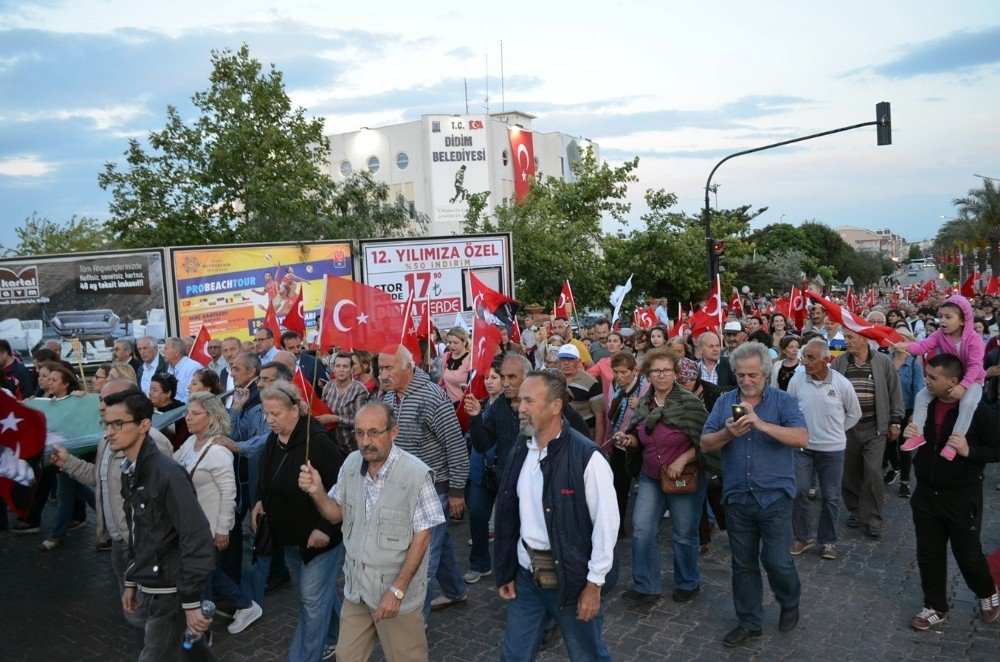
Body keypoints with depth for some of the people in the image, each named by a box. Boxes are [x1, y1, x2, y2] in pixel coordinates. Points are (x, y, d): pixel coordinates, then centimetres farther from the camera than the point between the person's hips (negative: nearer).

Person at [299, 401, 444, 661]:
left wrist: (397, 590, -17)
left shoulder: (416, 474, -21)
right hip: (356, 586, 5)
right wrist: (317, 492, -13)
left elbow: (422, 537, -17)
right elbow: (337, 514, 7)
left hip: (396, 590, -5)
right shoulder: (351, 464, -3)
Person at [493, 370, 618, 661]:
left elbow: (606, 523, -16)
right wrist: (505, 572, 9)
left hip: (572, 577, -5)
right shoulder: (520, 453, 2)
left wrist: (594, 584, -14)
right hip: (526, 574, 5)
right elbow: (508, 516, 8)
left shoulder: (586, 457, -18)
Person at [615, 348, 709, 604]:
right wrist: (628, 439, -7)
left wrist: (682, 460, -22)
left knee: (684, 534, 10)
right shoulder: (644, 403, 1)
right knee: (641, 530, 1)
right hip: (650, 478, 5)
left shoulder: (689, 402, -14)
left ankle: (688, 584, 32)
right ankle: (646, 587, 14)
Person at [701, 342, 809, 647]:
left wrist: (762, 424, -31)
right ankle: (749, 622, 30)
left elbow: (802, 438, -20)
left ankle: (790, 603, 34)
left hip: (774, 497, -3)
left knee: (777, 561, 2)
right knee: (743, 564, 13)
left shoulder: (783, 401, -5)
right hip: (737, 498, 3)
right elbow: (705, 444, -1)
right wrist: (728, 433, -21)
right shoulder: (724, 402, 3)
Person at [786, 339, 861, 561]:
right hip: (802, 447, 1)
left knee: (831, 497, 8)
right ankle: (803, 537, 17)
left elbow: (854, 413, 8)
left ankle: (828, 541, 24)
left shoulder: (842, 383, -9)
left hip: (832, 449, 0)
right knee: (798, 492, -1)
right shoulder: (796, 380, -8)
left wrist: (836, 431, 8)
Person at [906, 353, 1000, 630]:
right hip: (926, 493, 5)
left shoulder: (978, 411, -17)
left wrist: (969, 451, -27)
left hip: (962, 498, -4)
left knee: (968, 554, 12)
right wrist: (910, 435, -8)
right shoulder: (925, 403, -2)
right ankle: (935, 607, 29)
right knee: (929, 554, 12)